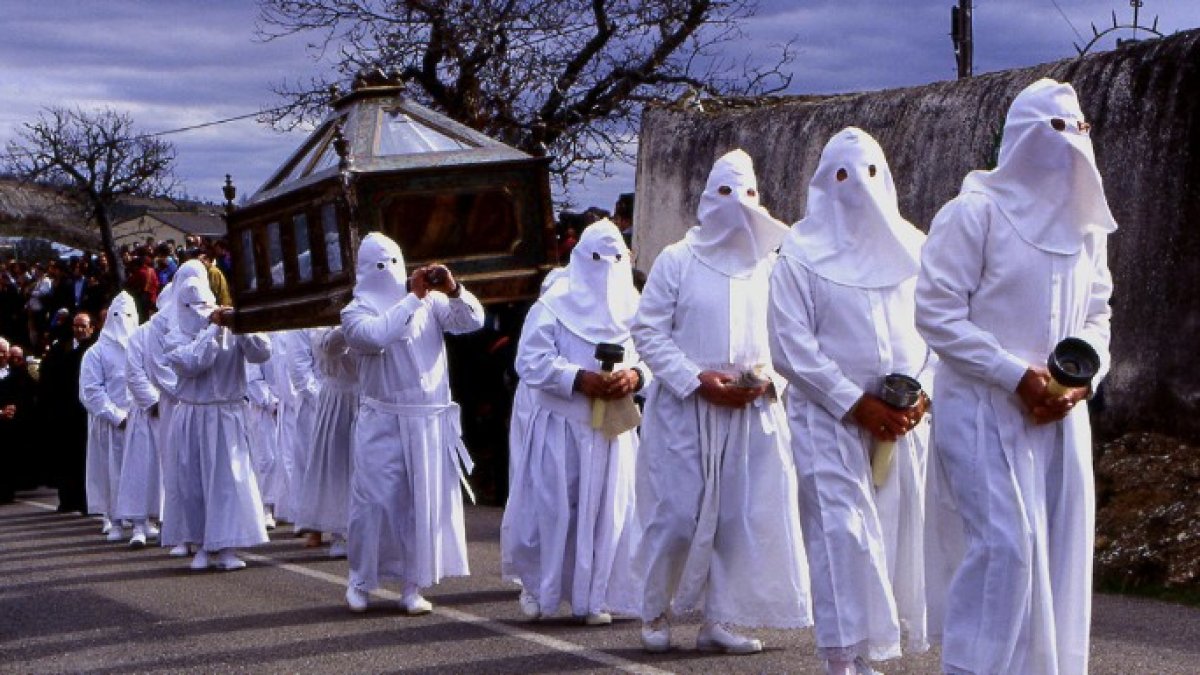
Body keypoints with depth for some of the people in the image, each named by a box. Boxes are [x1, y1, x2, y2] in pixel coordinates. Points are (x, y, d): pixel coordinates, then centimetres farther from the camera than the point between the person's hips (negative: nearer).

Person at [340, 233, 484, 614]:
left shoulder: (430, 303, 10)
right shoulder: (356, 311, 1)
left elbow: (473, 321, 3)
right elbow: (375, 335, -20)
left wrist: (453, 291, -13)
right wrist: (414, 298, -16)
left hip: (429, 421, 3)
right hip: (382, 423, -2)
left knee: (425, 503, 2)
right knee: (375, 502, -4)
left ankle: (413, 586, 8)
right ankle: (360, 582, 11)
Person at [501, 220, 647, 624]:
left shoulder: (632, 309, 10)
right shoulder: (553, 306, -2)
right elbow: (531, 360, -11)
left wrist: (635, 375, -16)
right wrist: (579, 379, -22)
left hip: (613, 429, 4)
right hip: (560, 427, -4)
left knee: (607, 511, 2)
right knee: (552, 509, -2)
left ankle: (593, 596, 11)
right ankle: (536, 586, 15)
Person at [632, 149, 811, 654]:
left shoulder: (773, 264, 10)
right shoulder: (677, 261, 2)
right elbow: (648, 331, -1)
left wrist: (769, 378, -9)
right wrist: (697, 380, -12)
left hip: (753, 410, 3)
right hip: (685, 409, -3)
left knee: (740, 517, -1)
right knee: (678, 514, -4)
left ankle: (716, 621, 9)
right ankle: (655, 612, 15)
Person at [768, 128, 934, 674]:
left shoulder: (913, 251, 12)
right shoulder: (802, 257, 1)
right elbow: (791, 347, -6)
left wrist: (922, 393, -7)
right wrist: (855, 404, -12)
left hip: (903, 420, 4)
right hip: (829, 419, -4)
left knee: (894, 534, 3)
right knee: (842, 534, -12)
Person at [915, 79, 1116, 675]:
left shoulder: (1086, 224, 12)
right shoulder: (974, 214, -7)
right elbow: (936, 313, -11)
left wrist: (1084, 375, -2)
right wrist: (1017, 375, -16)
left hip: (1059, 414, 6)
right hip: (985, 409, -6)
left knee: (1060, 550, 5)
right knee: (1005, 545, -14)